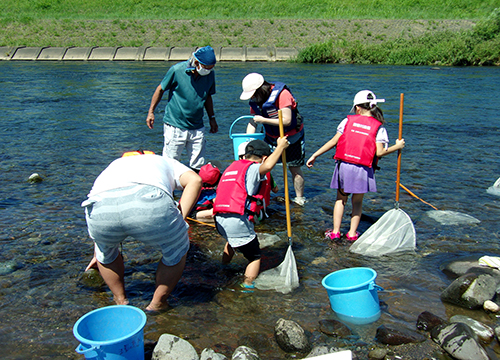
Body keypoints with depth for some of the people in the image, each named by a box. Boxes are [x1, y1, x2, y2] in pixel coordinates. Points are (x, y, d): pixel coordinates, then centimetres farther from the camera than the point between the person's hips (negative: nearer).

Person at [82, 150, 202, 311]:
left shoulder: (114, 165, 47)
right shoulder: (166, 162, 39)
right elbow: (194, 180, 15)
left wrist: (97, 255, 64)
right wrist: (180, 218, 13)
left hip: (99, 205, 4)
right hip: (149, 202, -3)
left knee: (105, 250, 37)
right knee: (176, 249, 25)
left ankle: (121, 302, 41)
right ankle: (157, 305, 32)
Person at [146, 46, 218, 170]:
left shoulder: (210, 74, 1)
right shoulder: (177, 70, -11)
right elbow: (160, 89, 1)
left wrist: (212, 118, 18)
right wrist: (151, 112, 3)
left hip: (197, 128, 4)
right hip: (175, 126, -4)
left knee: (198, 166, 4)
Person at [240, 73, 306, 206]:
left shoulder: (282, 94, -27)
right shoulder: (255, 100, -6)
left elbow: (287, 120, -30)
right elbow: (252, 122, -3)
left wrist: (263, 120, -27)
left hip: (292, 137, -6)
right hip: (271, 137, 6)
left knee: (295, 168, 3)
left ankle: (300, 199, 18)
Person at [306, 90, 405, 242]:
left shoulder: (348, 120, 3)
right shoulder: (378, 127, 0)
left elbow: (333, 141, 0)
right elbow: (379, 152, -8)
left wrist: (315, 155, 6)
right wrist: (397, 147, 8)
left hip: (344, 166, 1)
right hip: (363, 170, 0)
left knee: (341, 198, 16)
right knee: (357, 201, 16)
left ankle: (335, 232, 16)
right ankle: (352, 233, 19)